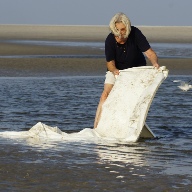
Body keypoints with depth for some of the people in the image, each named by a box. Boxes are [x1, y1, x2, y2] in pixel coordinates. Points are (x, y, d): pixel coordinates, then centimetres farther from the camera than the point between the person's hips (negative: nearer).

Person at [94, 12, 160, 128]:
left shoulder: (135, 34, -28)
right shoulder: (110, 40, -26)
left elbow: (149, 52, -32)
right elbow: (110, 63, -25)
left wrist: (155, 63, -53)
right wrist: (114, 70, -48)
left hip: (137, 68, 0)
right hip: (116, 70, 0)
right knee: (106, 94, -14)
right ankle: (97, 126, -15)